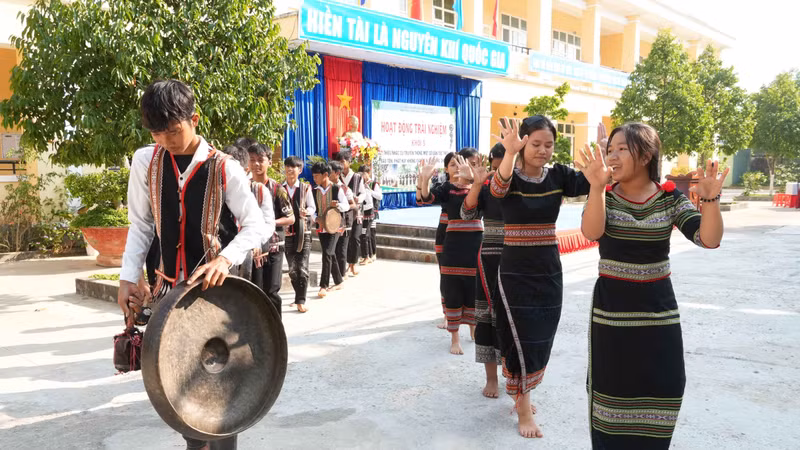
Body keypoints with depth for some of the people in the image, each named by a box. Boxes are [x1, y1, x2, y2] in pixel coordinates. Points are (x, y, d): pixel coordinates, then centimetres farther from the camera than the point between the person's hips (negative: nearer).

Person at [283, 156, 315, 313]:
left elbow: (312, 207, 1)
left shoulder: (305, 188, 3)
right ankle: (299, 296, 25)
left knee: (302, 268, -8)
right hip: (287, 233, 2)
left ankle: (301, 301, -4)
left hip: (303, 232, -2)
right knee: (292, 269, 9)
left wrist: (307, 211, -21)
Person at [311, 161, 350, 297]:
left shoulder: (337, 189, -7)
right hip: (321, 227, 5)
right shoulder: (315, 191, 5)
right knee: (331, 255, 13)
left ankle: (324, 286, -13)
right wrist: (316, 218, -10)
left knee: (327, 253, -16)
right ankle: (338, 282, 27)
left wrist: (338, 205, -23)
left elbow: (347, 206, -2)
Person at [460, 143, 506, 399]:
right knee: (488, 314, 3)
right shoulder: (486, 188, 0)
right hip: (491, 258, 0)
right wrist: (477, 184, -26)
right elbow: (468, 213, -13)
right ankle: (491, 377, 14)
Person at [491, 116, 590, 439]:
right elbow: (497, 188, -35)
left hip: (549, 269, 5)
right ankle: (524, 410, 15)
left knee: (542, 339, 14)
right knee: (523, 339, -2)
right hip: (516, 270, -4)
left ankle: (521, 393, 37)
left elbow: (591, 183, -18)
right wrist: (510, 153, -54)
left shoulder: (558, 176, -1)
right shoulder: (510, 175, -11)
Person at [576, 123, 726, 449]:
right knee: (611, 394, 6)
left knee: (660, 393, 8)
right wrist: (597, 187, -39)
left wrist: (710, 199, -30)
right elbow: (591, 233, -25)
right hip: (611, 309, -1)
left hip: (659, 309, 1)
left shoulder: (671, 198, -1)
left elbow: (709, 239, -13)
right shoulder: (604, 195, -4)